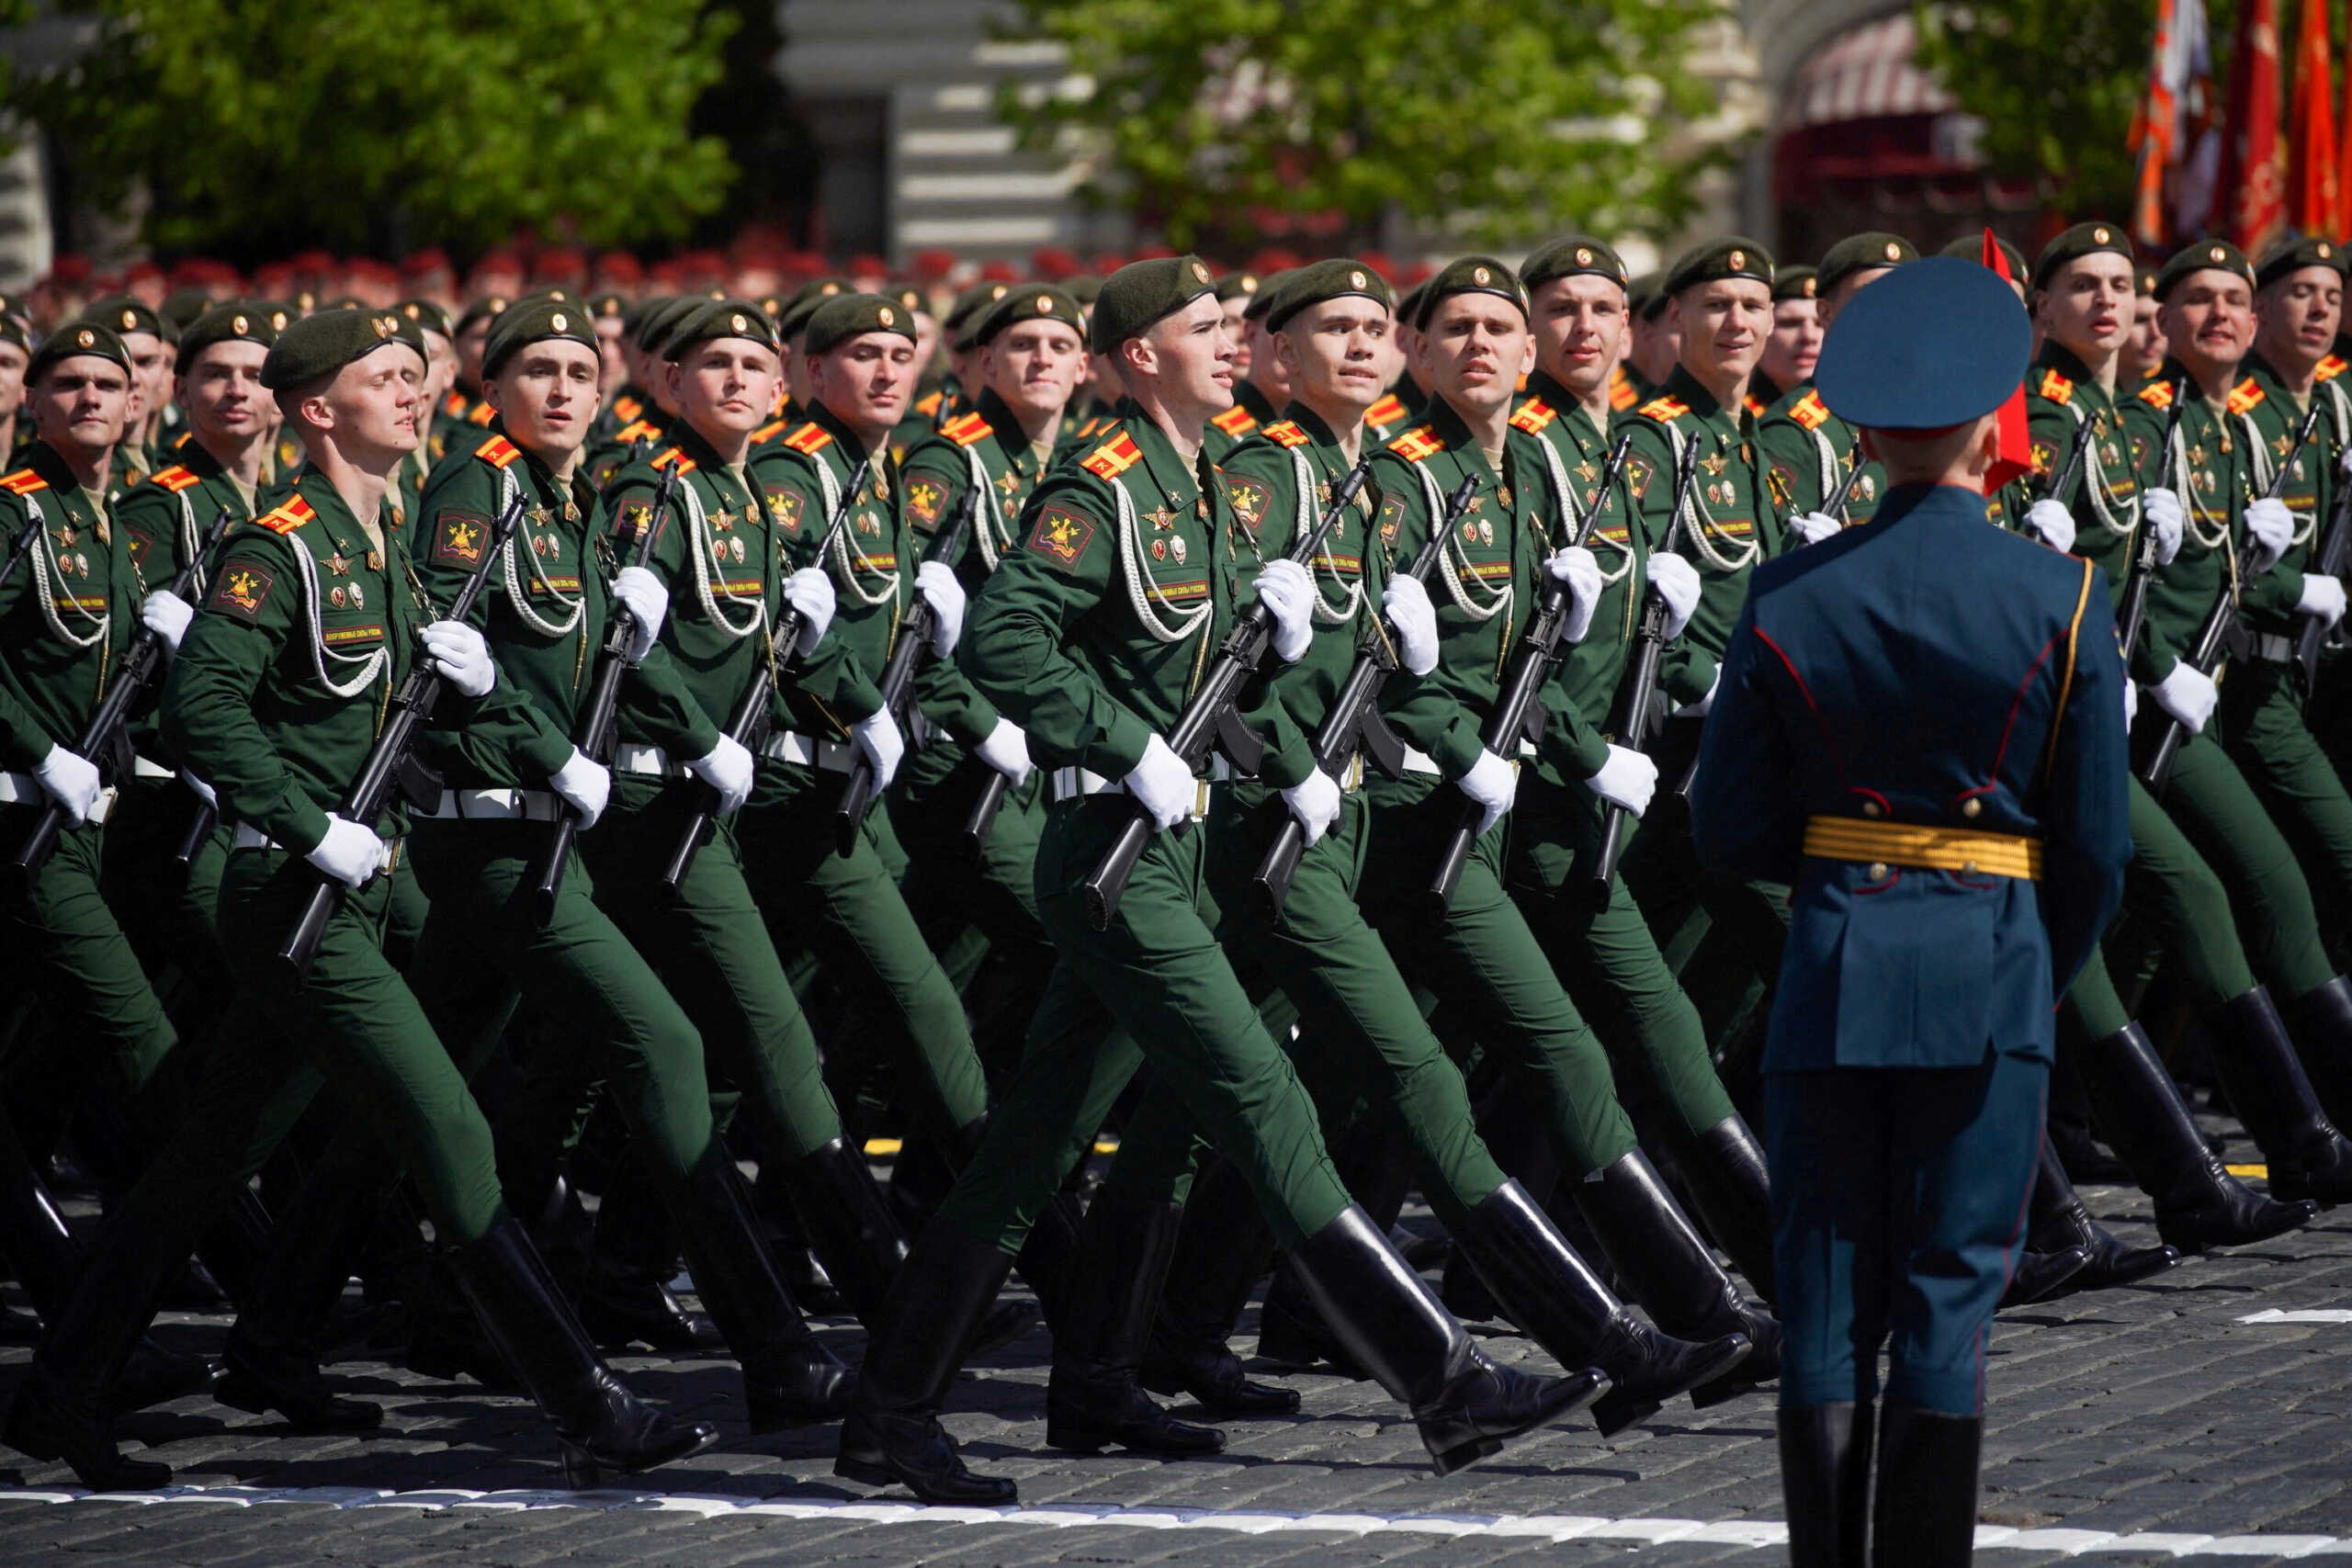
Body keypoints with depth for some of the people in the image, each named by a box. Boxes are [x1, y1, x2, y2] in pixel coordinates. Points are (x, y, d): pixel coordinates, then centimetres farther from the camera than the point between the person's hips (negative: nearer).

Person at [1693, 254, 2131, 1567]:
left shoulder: (1790, 600, -2)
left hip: (1835, 964, 2)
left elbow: (1732, 832, 2)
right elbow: (2095, 844, -1)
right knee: (1950, 1298, 3)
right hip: (1991, 966, -1)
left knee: (1827, 1293, 8)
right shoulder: (2060, 600, -6)